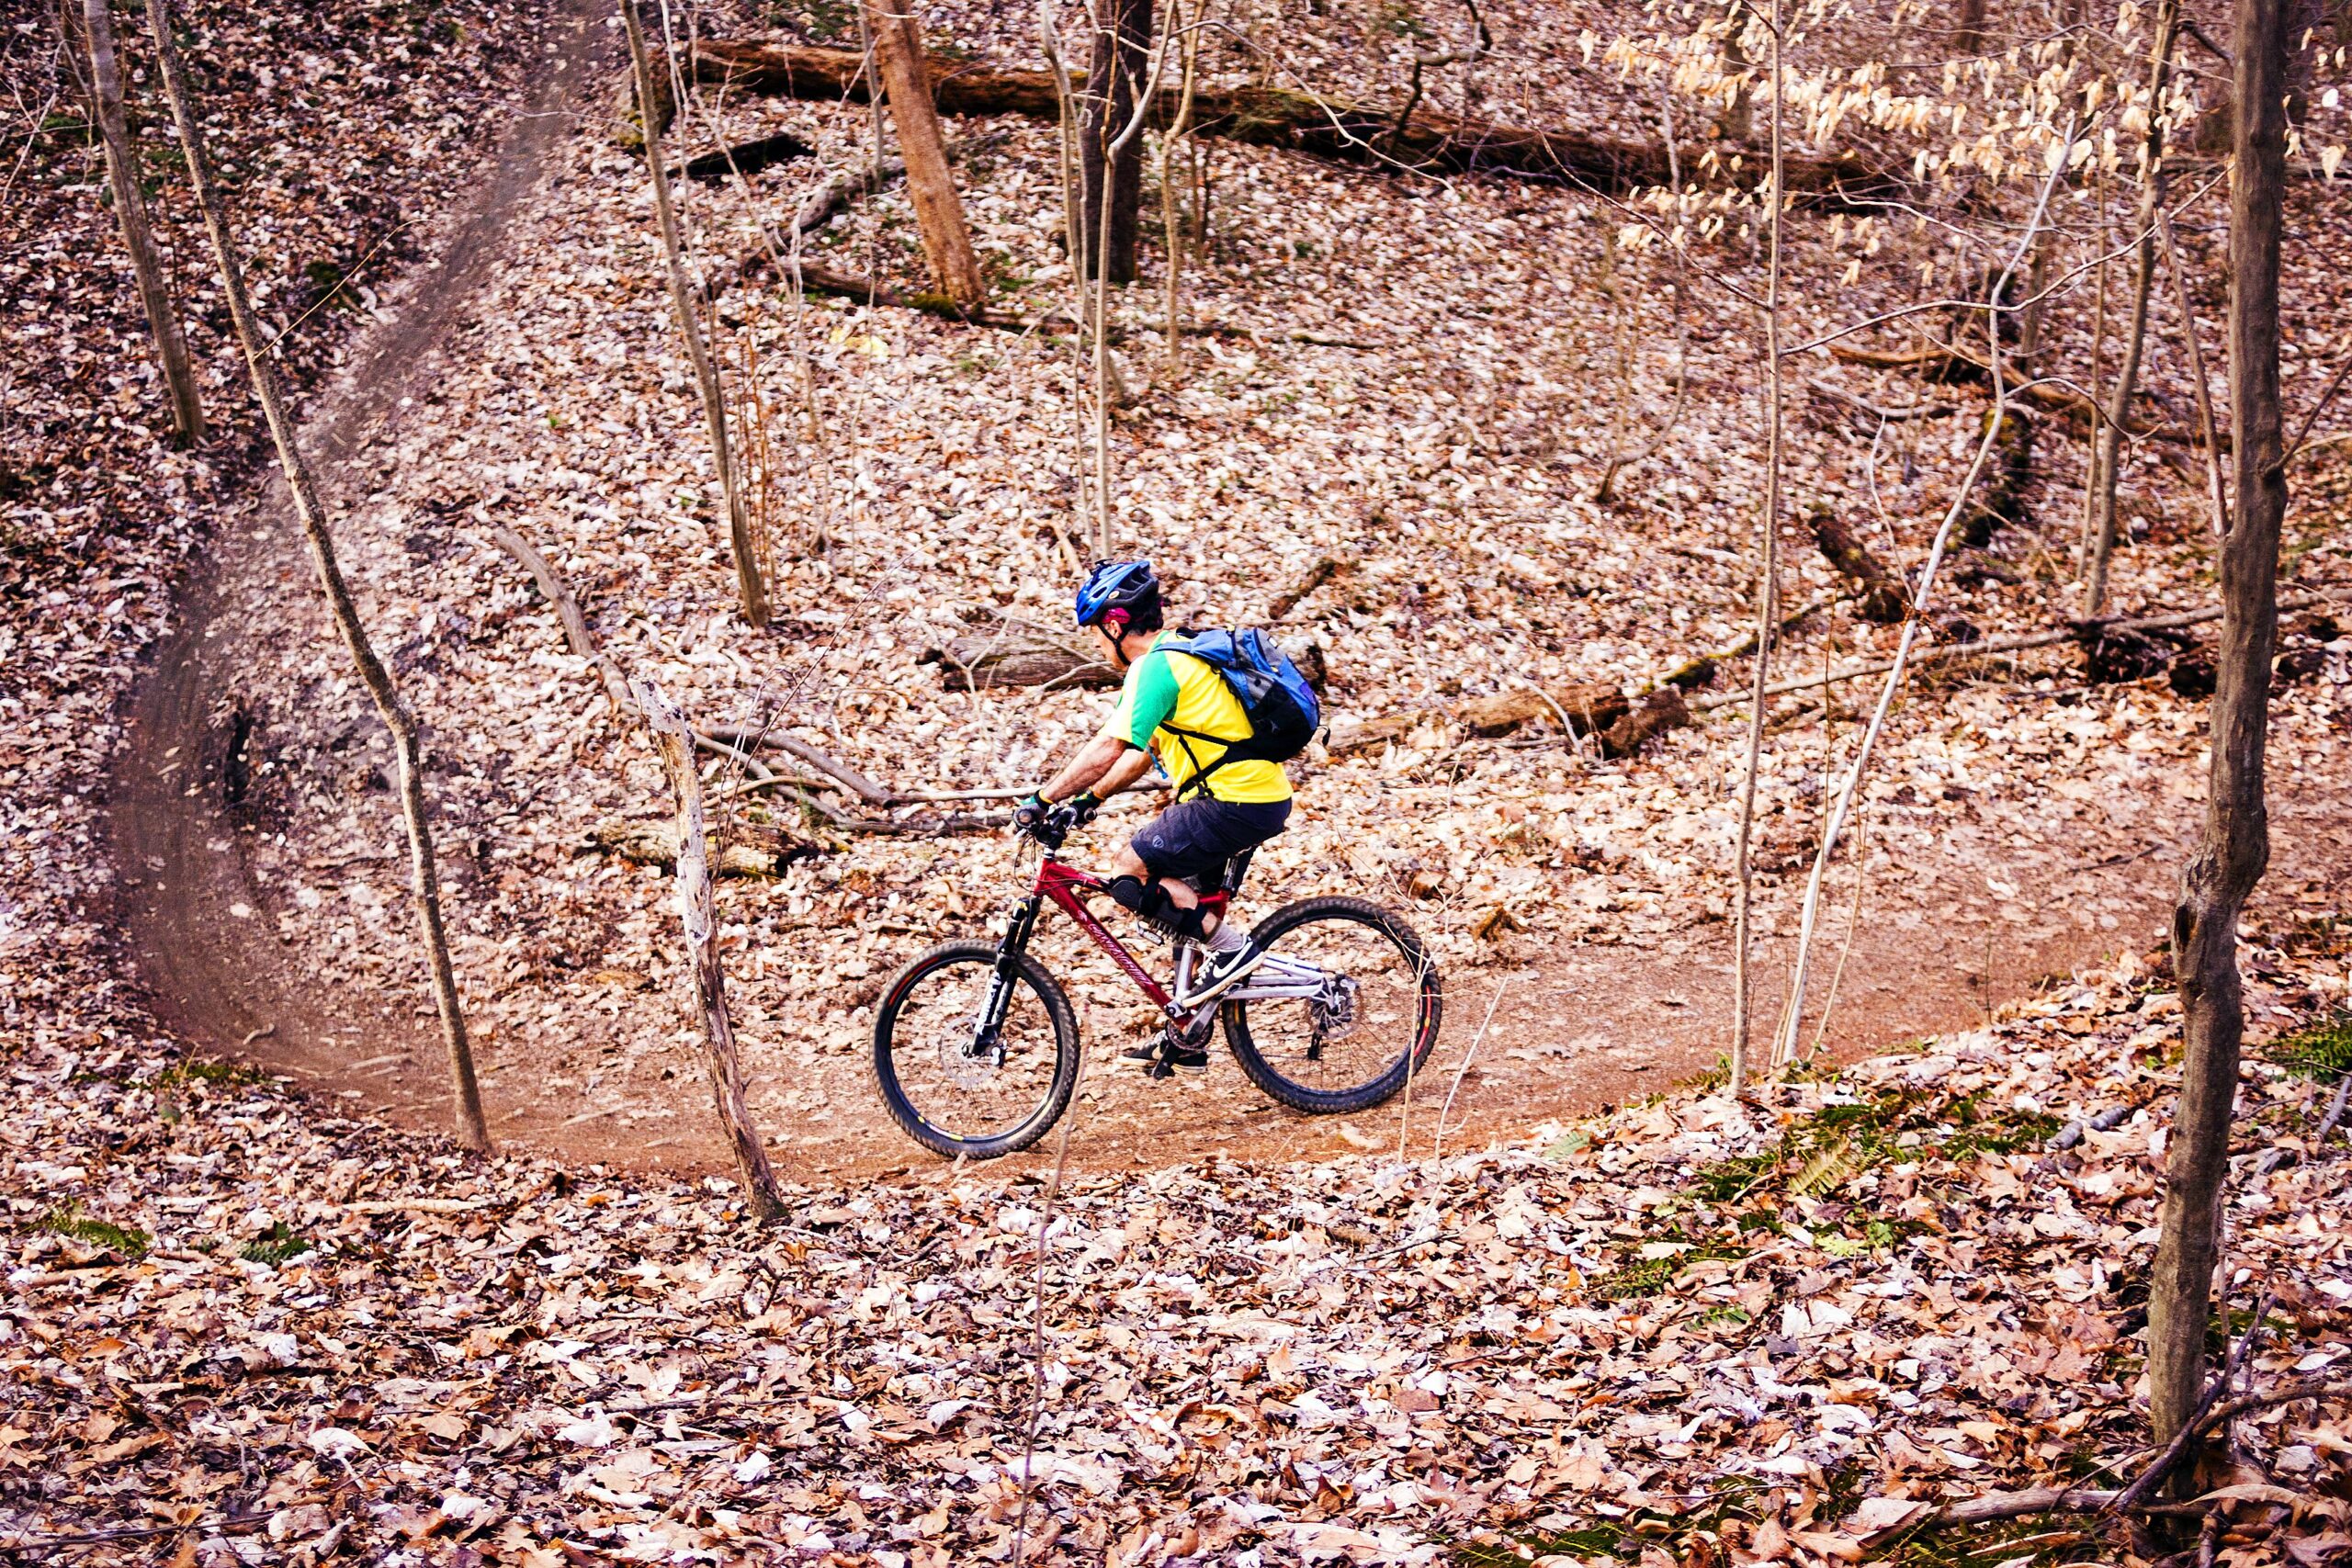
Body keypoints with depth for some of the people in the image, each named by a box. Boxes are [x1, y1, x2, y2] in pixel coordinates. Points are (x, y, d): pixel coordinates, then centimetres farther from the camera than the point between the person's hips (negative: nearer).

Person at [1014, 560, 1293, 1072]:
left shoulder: (1155, 666, -13)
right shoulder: (1182, 655, 18)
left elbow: (1107, 750, -20)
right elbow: (1143, 753, 24)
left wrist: (1042, 800, -13)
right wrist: (1091, 798, 20)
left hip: (1233, 801, -10)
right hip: (1262, 797, 10)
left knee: (1129, 872, -8)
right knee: (1185, 903, 17)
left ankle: (1229, 947, -5)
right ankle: (1187, 1041, 22)